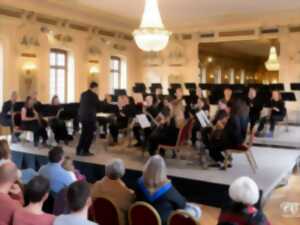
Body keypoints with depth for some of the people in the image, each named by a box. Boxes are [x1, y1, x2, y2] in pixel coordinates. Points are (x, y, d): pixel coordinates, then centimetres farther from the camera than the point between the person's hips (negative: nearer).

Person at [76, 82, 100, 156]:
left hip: (82, 116, 8)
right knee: (89, 135, 3)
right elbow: (98, 106, -7)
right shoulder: (94, 95, -13)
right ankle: (85, 151, 6)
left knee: (84, 134, 16)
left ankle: (79, 150, 18)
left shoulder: (83, 94, 10)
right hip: (90, 117, -8)